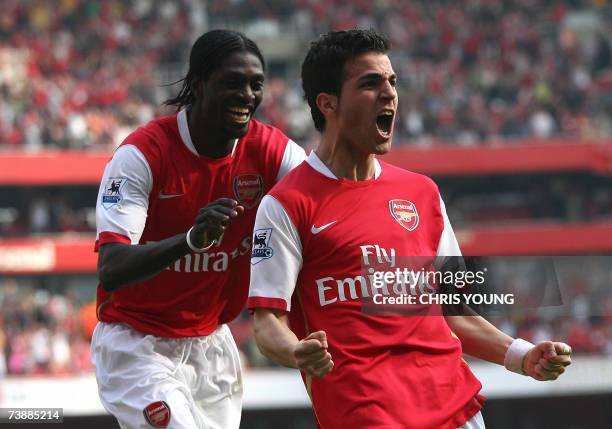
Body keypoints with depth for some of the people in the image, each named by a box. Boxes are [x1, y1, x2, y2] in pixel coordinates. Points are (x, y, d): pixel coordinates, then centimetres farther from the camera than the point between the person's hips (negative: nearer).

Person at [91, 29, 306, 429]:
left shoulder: (274, 152, -7)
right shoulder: (142, 152, -19)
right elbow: (110, 271, -29)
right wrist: (192, 238, -47)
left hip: (212, 345, 5)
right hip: (136, 346, -5)